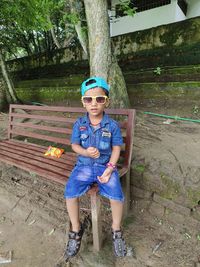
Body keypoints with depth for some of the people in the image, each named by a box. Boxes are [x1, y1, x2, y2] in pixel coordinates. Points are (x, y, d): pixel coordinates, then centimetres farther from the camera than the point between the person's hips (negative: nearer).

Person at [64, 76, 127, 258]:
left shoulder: (112, 125, -6)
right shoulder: (79, 124, -1)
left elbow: (116, 148, -3)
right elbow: (74, 145, 4)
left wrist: (110, 168, -16)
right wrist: (86, 152, -19)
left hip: (106, 166, -1)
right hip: (84, 165, 2)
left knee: (117, 196, -21)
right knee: (70, 193, -18)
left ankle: (116, 230, 13)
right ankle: (76, 229, 12)